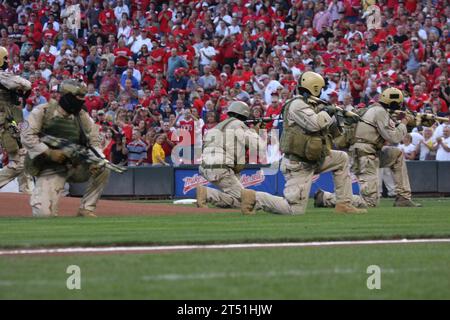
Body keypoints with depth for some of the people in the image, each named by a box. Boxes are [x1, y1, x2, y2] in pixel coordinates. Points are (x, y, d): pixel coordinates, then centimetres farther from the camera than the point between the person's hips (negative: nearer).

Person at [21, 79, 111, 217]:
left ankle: (86, 210, -3)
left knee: (103, 170, -16)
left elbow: (94, 140, 3)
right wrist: (49, 152, -26)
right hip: (50, 169, -5)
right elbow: (27, 137, -15)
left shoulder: (82, 116, 5)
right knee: (44, 214, -21)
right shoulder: (42, 111, -8)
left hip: (75, 165, 5)